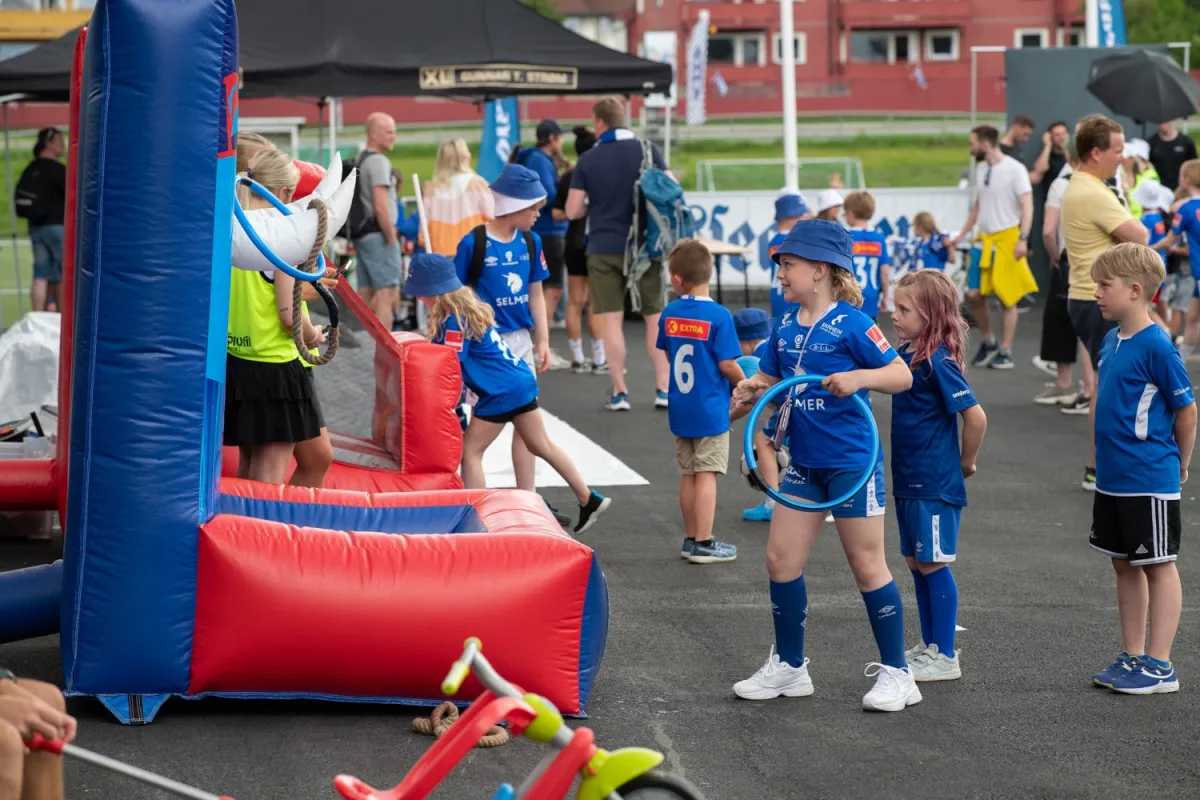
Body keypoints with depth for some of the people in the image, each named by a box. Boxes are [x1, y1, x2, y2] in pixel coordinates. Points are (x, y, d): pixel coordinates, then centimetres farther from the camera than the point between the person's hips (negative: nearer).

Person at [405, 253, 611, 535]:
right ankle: (589, 500, 25)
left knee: (470, 452, -1)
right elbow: (441, 351, 14)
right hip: (522, 381, 10)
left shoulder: (454, 320, -20)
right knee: (541, 445, 19)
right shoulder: (466, 304, 9)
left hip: (502, 392, -10)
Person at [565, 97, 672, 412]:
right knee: (655, 317, 8)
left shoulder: (588, 160, -3)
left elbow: (573, 211, -3)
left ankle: (620, 392, 1)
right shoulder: (647, 150, -3)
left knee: (611, 319, 2)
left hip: (604, 249, -1)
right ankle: (663, 388, 6)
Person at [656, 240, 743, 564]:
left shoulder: (669, 314, 0)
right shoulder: (719, 316, -17)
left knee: (688, 474, 14)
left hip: (679, 408, 6)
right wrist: (744, 385, 1)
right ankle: (703, 543, 0)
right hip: (710, 409, -6)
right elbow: (727, 365, -17)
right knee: (707, 475, -1)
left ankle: (691, 539, 21)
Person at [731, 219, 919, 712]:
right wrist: (752, 390, -6)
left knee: (868, 567, 0)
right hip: (804, 464, 7)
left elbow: (902, 376, -14)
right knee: (781, 560, 7)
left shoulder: (851, 324, -13)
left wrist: (859, 377, -31)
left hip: (852, 463, -7)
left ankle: (896, 673, 11)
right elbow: (771, 379, 16)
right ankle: (789, 667, 22)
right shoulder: (785, 327, 7)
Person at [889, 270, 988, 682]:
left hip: (935, 484, -9)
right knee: (917, 563, 15)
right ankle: (929, 647, 26)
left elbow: (975, 416, -21)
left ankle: (945, 657, 7)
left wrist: (966, 461, -8)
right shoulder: (907, 353, 6)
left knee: (933, 565, -2)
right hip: (909, 479, 9)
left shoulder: (938, 361, -19)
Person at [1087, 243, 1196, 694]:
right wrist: (1104, 460, 17)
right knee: (1124, 566, 15)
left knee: (1158, 567, 2)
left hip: (1149, 482, -8)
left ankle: (1159, 665, 8)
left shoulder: (1156, 347, -18)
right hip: (1112, 481, 8)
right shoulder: (1111, 341, 6)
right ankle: (1132, 657, 25)